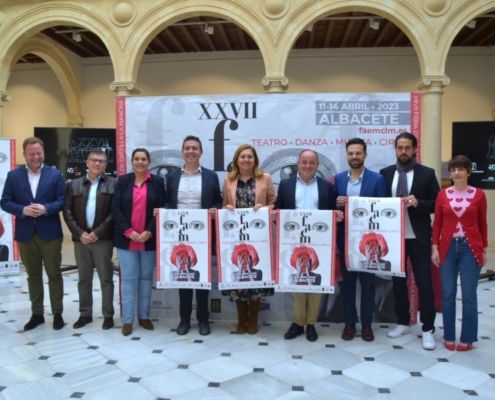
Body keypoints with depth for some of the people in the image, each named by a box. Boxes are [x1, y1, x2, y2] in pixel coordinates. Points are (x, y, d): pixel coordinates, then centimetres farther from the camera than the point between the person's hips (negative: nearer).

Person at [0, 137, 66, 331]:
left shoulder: (55, 174, 1)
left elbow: (62, 201, -3)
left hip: (50, 233, -2)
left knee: (54, 274, 6)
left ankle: (57, 313, 17)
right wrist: (23, 210, -17)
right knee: (33, 275, 12)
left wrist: (45, 209, -20)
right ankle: (37, 314, 23)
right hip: (25, 234, 2)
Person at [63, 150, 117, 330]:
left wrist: (98, 232, -13)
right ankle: (85, 314, 24)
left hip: (103, 239, -3)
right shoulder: (74, 185, 9)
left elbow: (115, 211, -7)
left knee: (106, 279, 3)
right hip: (81, 238, 3)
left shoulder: (113, 184, 0)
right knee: (84, 279, 12)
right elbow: (68, 211, 5)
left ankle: (108, 315, 14)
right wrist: (79, 233, -7)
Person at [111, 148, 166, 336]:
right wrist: (128, 231, -12)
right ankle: (127, 320, 12)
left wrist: (148, 232, -13)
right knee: (128, 278, 3)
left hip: (149, 239, 0)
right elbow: (115, 208, -1)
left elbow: (161, 209, -2)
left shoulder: (158, 181, 3)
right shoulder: (123, 180, 5)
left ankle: (144, 316, 22)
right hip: (126, 239, 0)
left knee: (146, 277, 9)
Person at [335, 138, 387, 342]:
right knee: (347, 282, 10)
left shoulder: (377, 179, -2)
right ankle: (349, 323, 21)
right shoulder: (338, 179, 6)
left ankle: (366, 325, 20)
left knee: (367, 283, 7)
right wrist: (338, 204, -16)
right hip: (345, 239, 2)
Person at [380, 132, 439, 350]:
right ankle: (403, 323, 28)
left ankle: (428, 329, 14)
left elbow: (437, 204, -4)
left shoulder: (427, 174, -1)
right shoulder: (385, 173, 5)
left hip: (418, 237, -2)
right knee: (398, 281, 13)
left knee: (424, 282, 2)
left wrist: (418, 203, -20)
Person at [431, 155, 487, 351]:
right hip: (448, 248, 1)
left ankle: (467, 338, 20)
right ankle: (449, 337, 20)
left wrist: (484, 249, 4)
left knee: (469, 295, 5)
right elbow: (437, 223, 4)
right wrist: (434, 248, -1)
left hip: (470, 248, -1)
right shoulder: (443, 194, 2)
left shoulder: (479, 194, 0)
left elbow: (482, 224, 4)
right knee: (448, 295, 7)